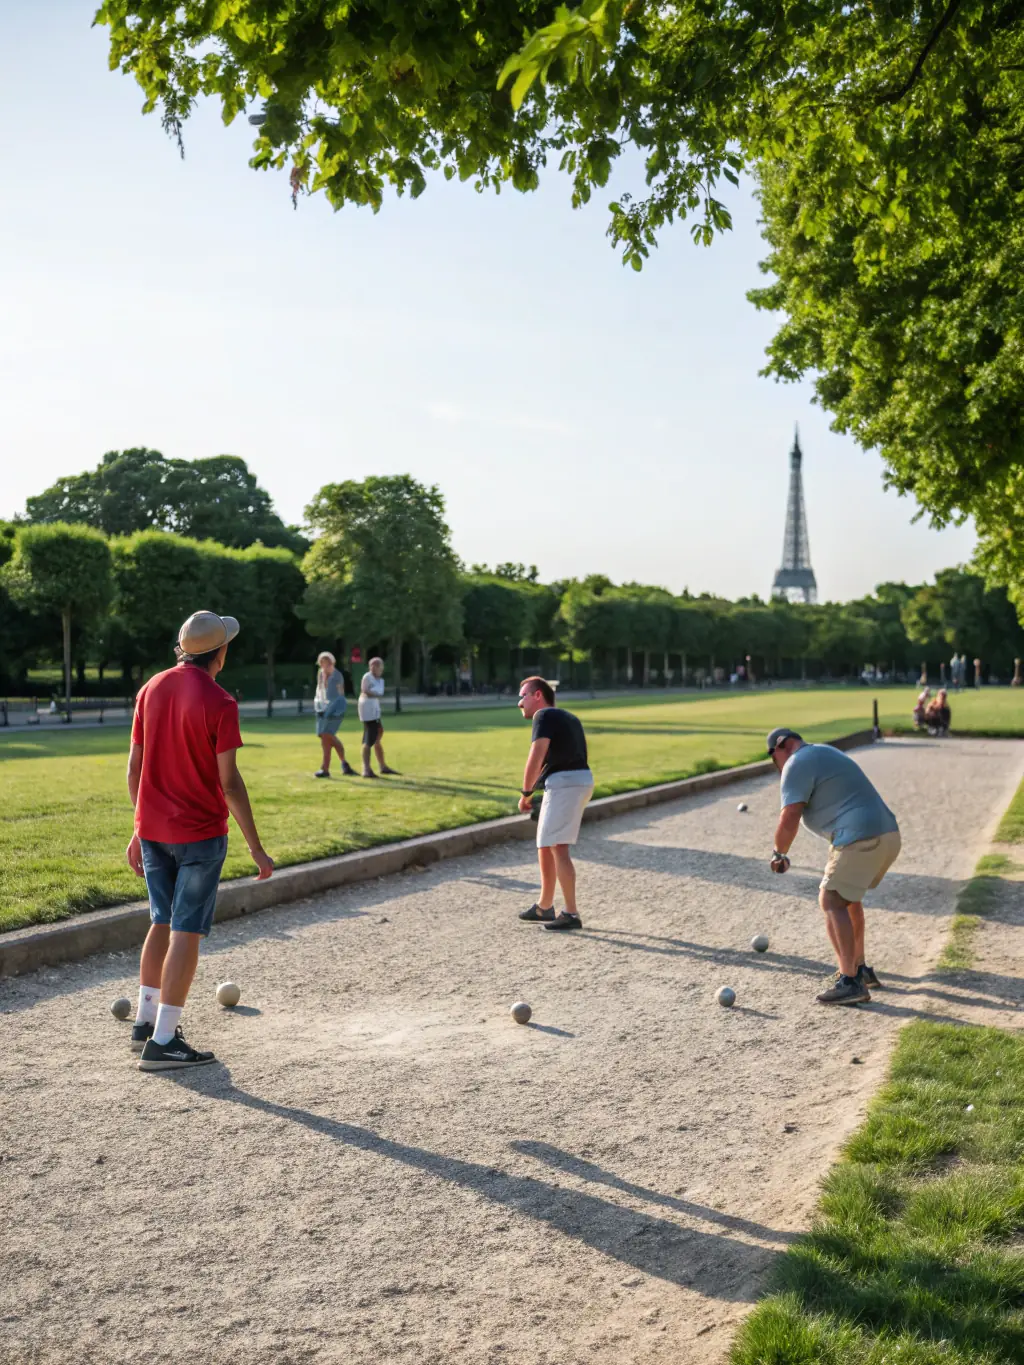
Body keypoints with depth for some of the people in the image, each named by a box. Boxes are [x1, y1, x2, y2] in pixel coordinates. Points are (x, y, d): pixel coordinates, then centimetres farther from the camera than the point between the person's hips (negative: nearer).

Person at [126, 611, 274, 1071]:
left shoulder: (151, 690, 5)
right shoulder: (219, 702, -15)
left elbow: (134, 766, 8)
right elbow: (228, 782, -16)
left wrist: (140, 830, 17)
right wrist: (255, 847, -10)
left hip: (152, 830, 7)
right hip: (199, 834, -6)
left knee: (161, 923, 20)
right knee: (186, 933, 0)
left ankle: (146, 1021, 28)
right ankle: (163, 1042, 3)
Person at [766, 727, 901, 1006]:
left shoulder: (797, 764, -6)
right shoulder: (824, 753, 25)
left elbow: (788, 821, -13)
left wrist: (779, 854, 3)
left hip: (861, 839, -10)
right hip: (888, 834, 10)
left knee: (832, 901, -9)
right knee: (846, 896, 24)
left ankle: (850, 982, -15)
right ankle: (860, 968, 32)